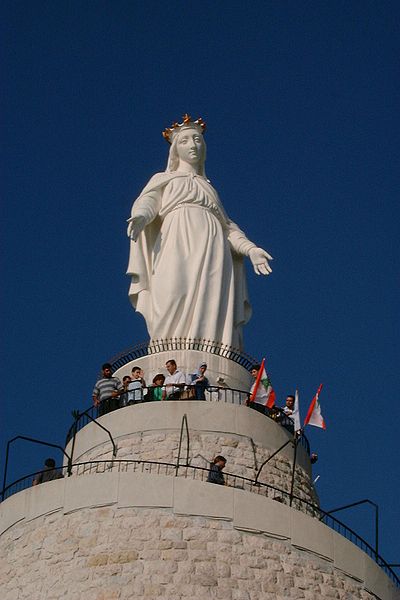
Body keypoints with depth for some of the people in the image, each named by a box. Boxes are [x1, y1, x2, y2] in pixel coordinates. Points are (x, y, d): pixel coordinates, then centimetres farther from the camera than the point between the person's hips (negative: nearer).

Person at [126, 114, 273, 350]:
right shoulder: (163, 179, 26)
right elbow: (147, 201, 6)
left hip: (212, 252, 3)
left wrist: (250, 248, 6)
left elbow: (227, 225, 25)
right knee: (176, 310, -23)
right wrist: (140, 216, -19)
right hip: (178, 247, -3)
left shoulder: (208, 187, 35)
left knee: (212, 317, -17)